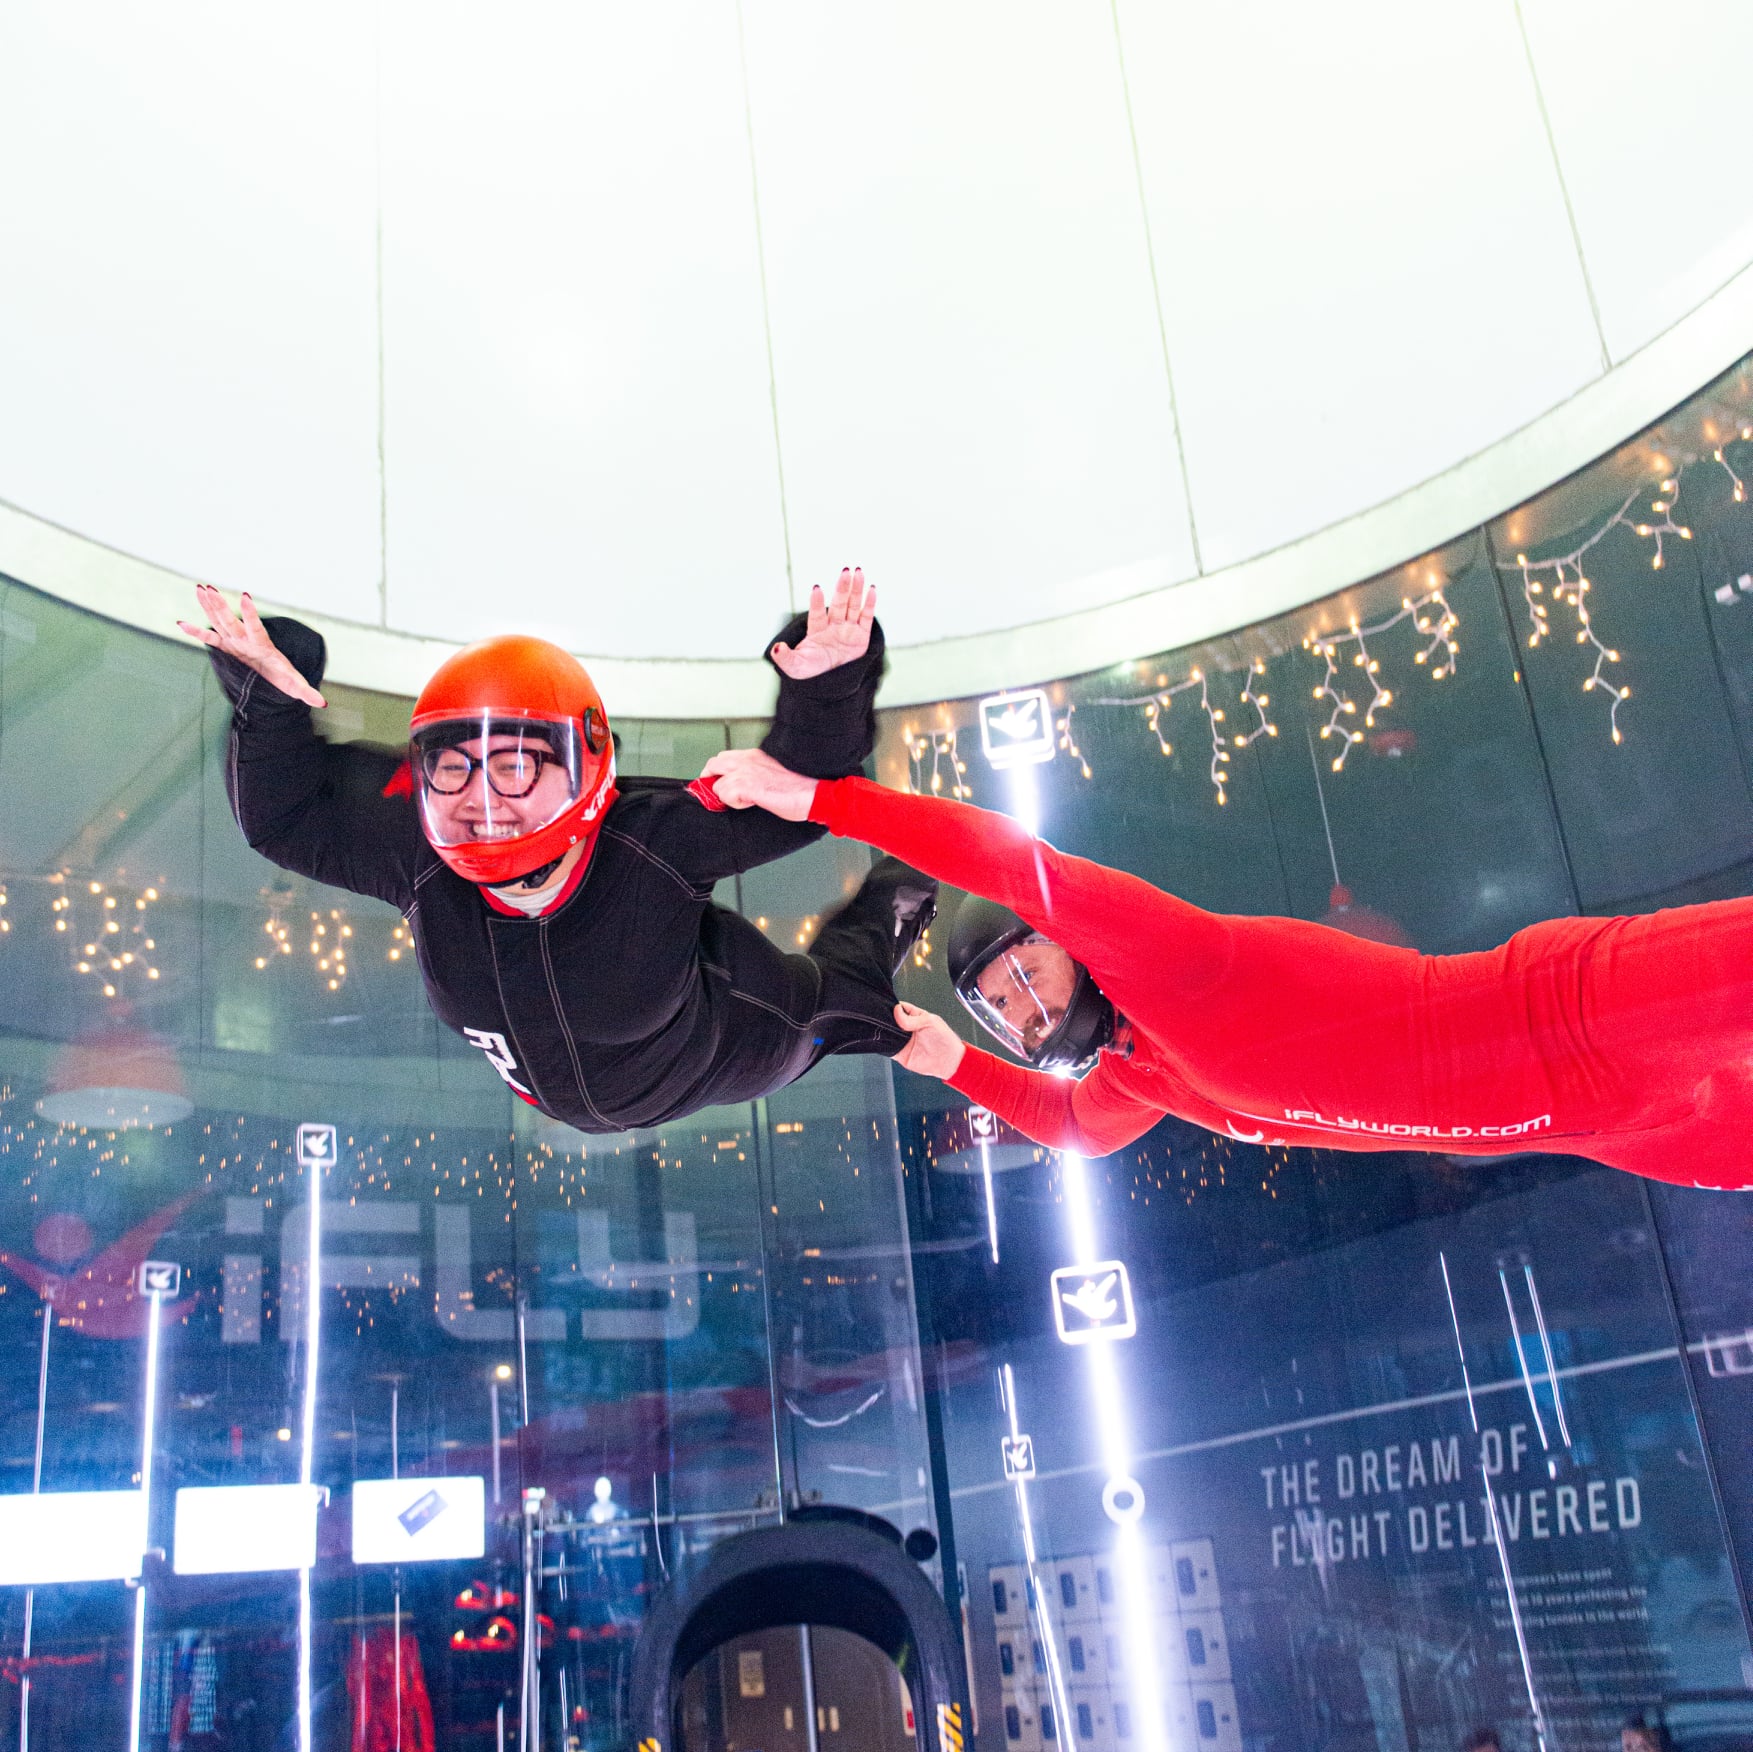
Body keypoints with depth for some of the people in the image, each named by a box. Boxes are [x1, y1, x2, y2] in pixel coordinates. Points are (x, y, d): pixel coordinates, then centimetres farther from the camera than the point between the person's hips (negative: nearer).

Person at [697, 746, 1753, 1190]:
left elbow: (1015, 862, -32)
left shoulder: (1148, 954, -18)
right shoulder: (1131, 1076, 11)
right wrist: (959, 1066, 25)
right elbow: (1073, 1124, 33)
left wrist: (817, 799, -33)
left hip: (1573, 1015, -8)